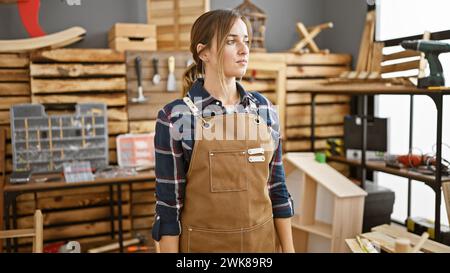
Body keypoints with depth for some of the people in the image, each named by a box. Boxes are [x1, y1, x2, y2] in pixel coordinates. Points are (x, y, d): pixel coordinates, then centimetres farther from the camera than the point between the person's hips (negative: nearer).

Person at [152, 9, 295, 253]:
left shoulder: (264, 109, 0)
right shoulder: (175, 117, -14)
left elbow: (277, 188, 5)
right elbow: (169, 204, -10)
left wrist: (288, 249, 5)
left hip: (263, 241, 4)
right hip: (204, 244, -4)